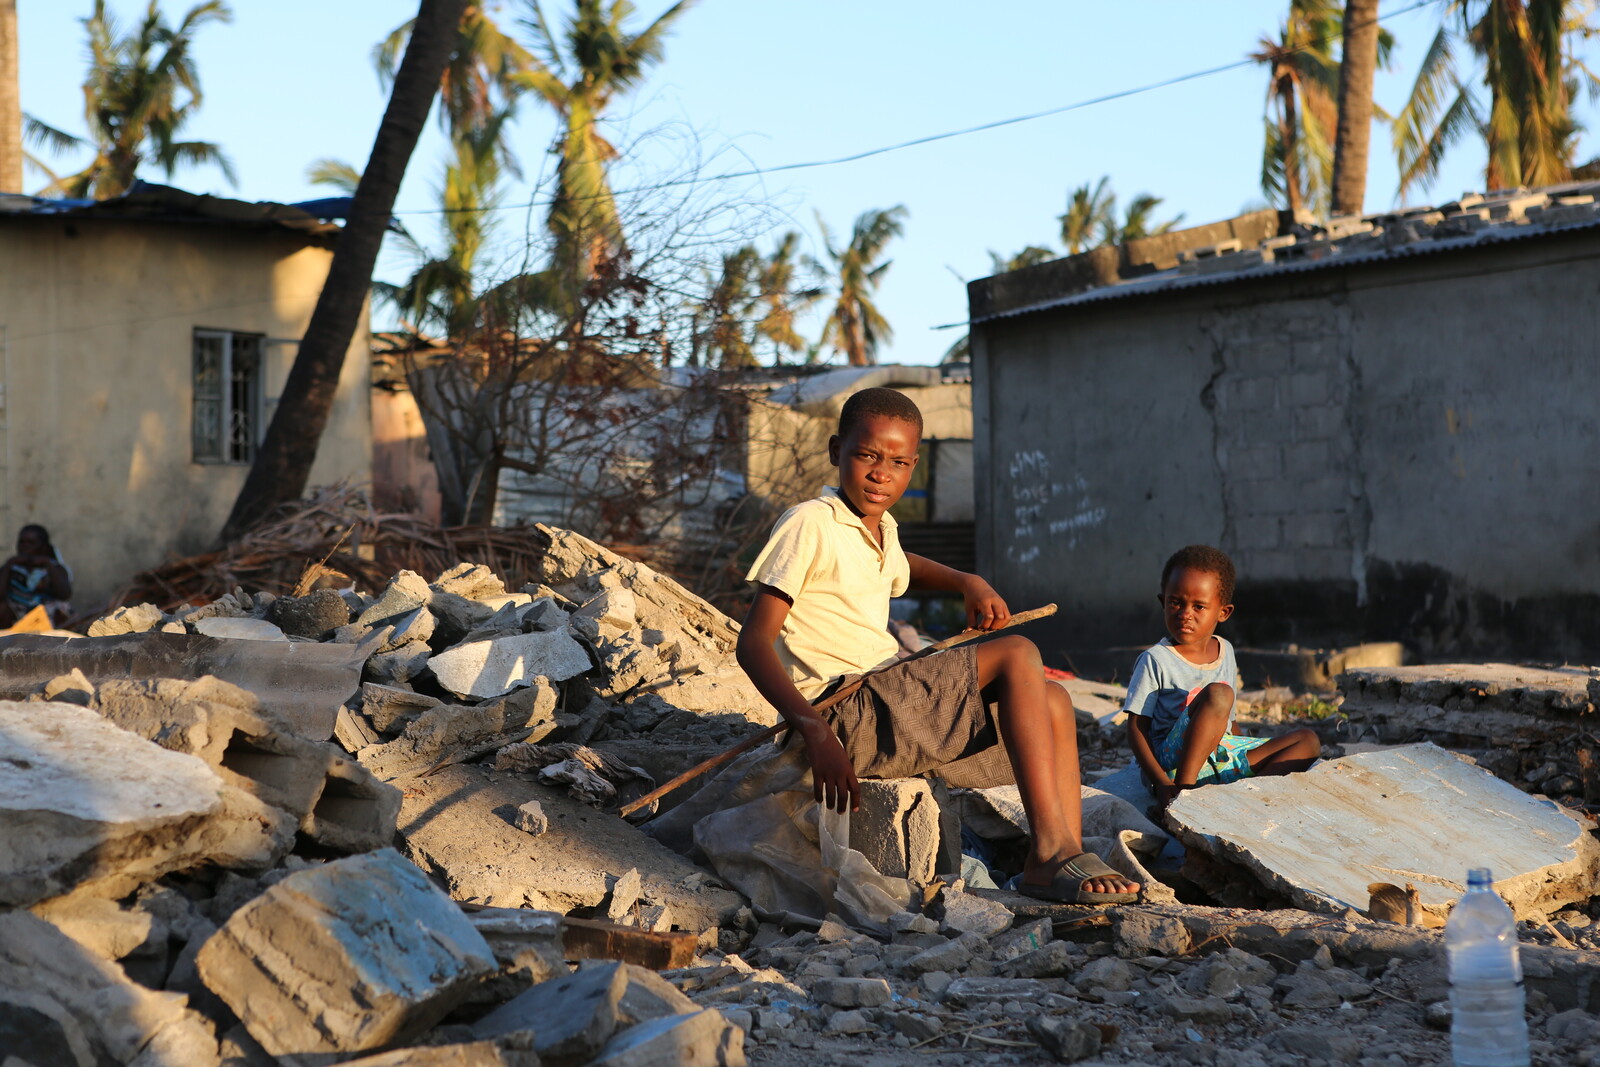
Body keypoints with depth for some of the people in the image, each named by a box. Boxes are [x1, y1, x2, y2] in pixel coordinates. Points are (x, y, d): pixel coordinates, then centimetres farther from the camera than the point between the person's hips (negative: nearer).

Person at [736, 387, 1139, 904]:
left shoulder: (882, 530, 16)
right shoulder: (808, 524, -9)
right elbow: (753, 642, -16)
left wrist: (967, 582, 21)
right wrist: (814, 731, -29)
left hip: (893, 713, 9)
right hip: (848, 715, -9)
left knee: (1050, 704, 5)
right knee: (1017, 655, -15)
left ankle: (1052, 863, -7)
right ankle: (1053, 848, -20)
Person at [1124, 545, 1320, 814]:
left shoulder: (1225, 651, 12)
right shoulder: (1155, 660, -8)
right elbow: (1136, 730, -12)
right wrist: (1162, 784, -24)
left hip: (1220, 762, 7)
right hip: (1171, 764, -7)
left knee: (1308, 741, 1)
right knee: (1217, 694, -29)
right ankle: (1183, 791, -32)